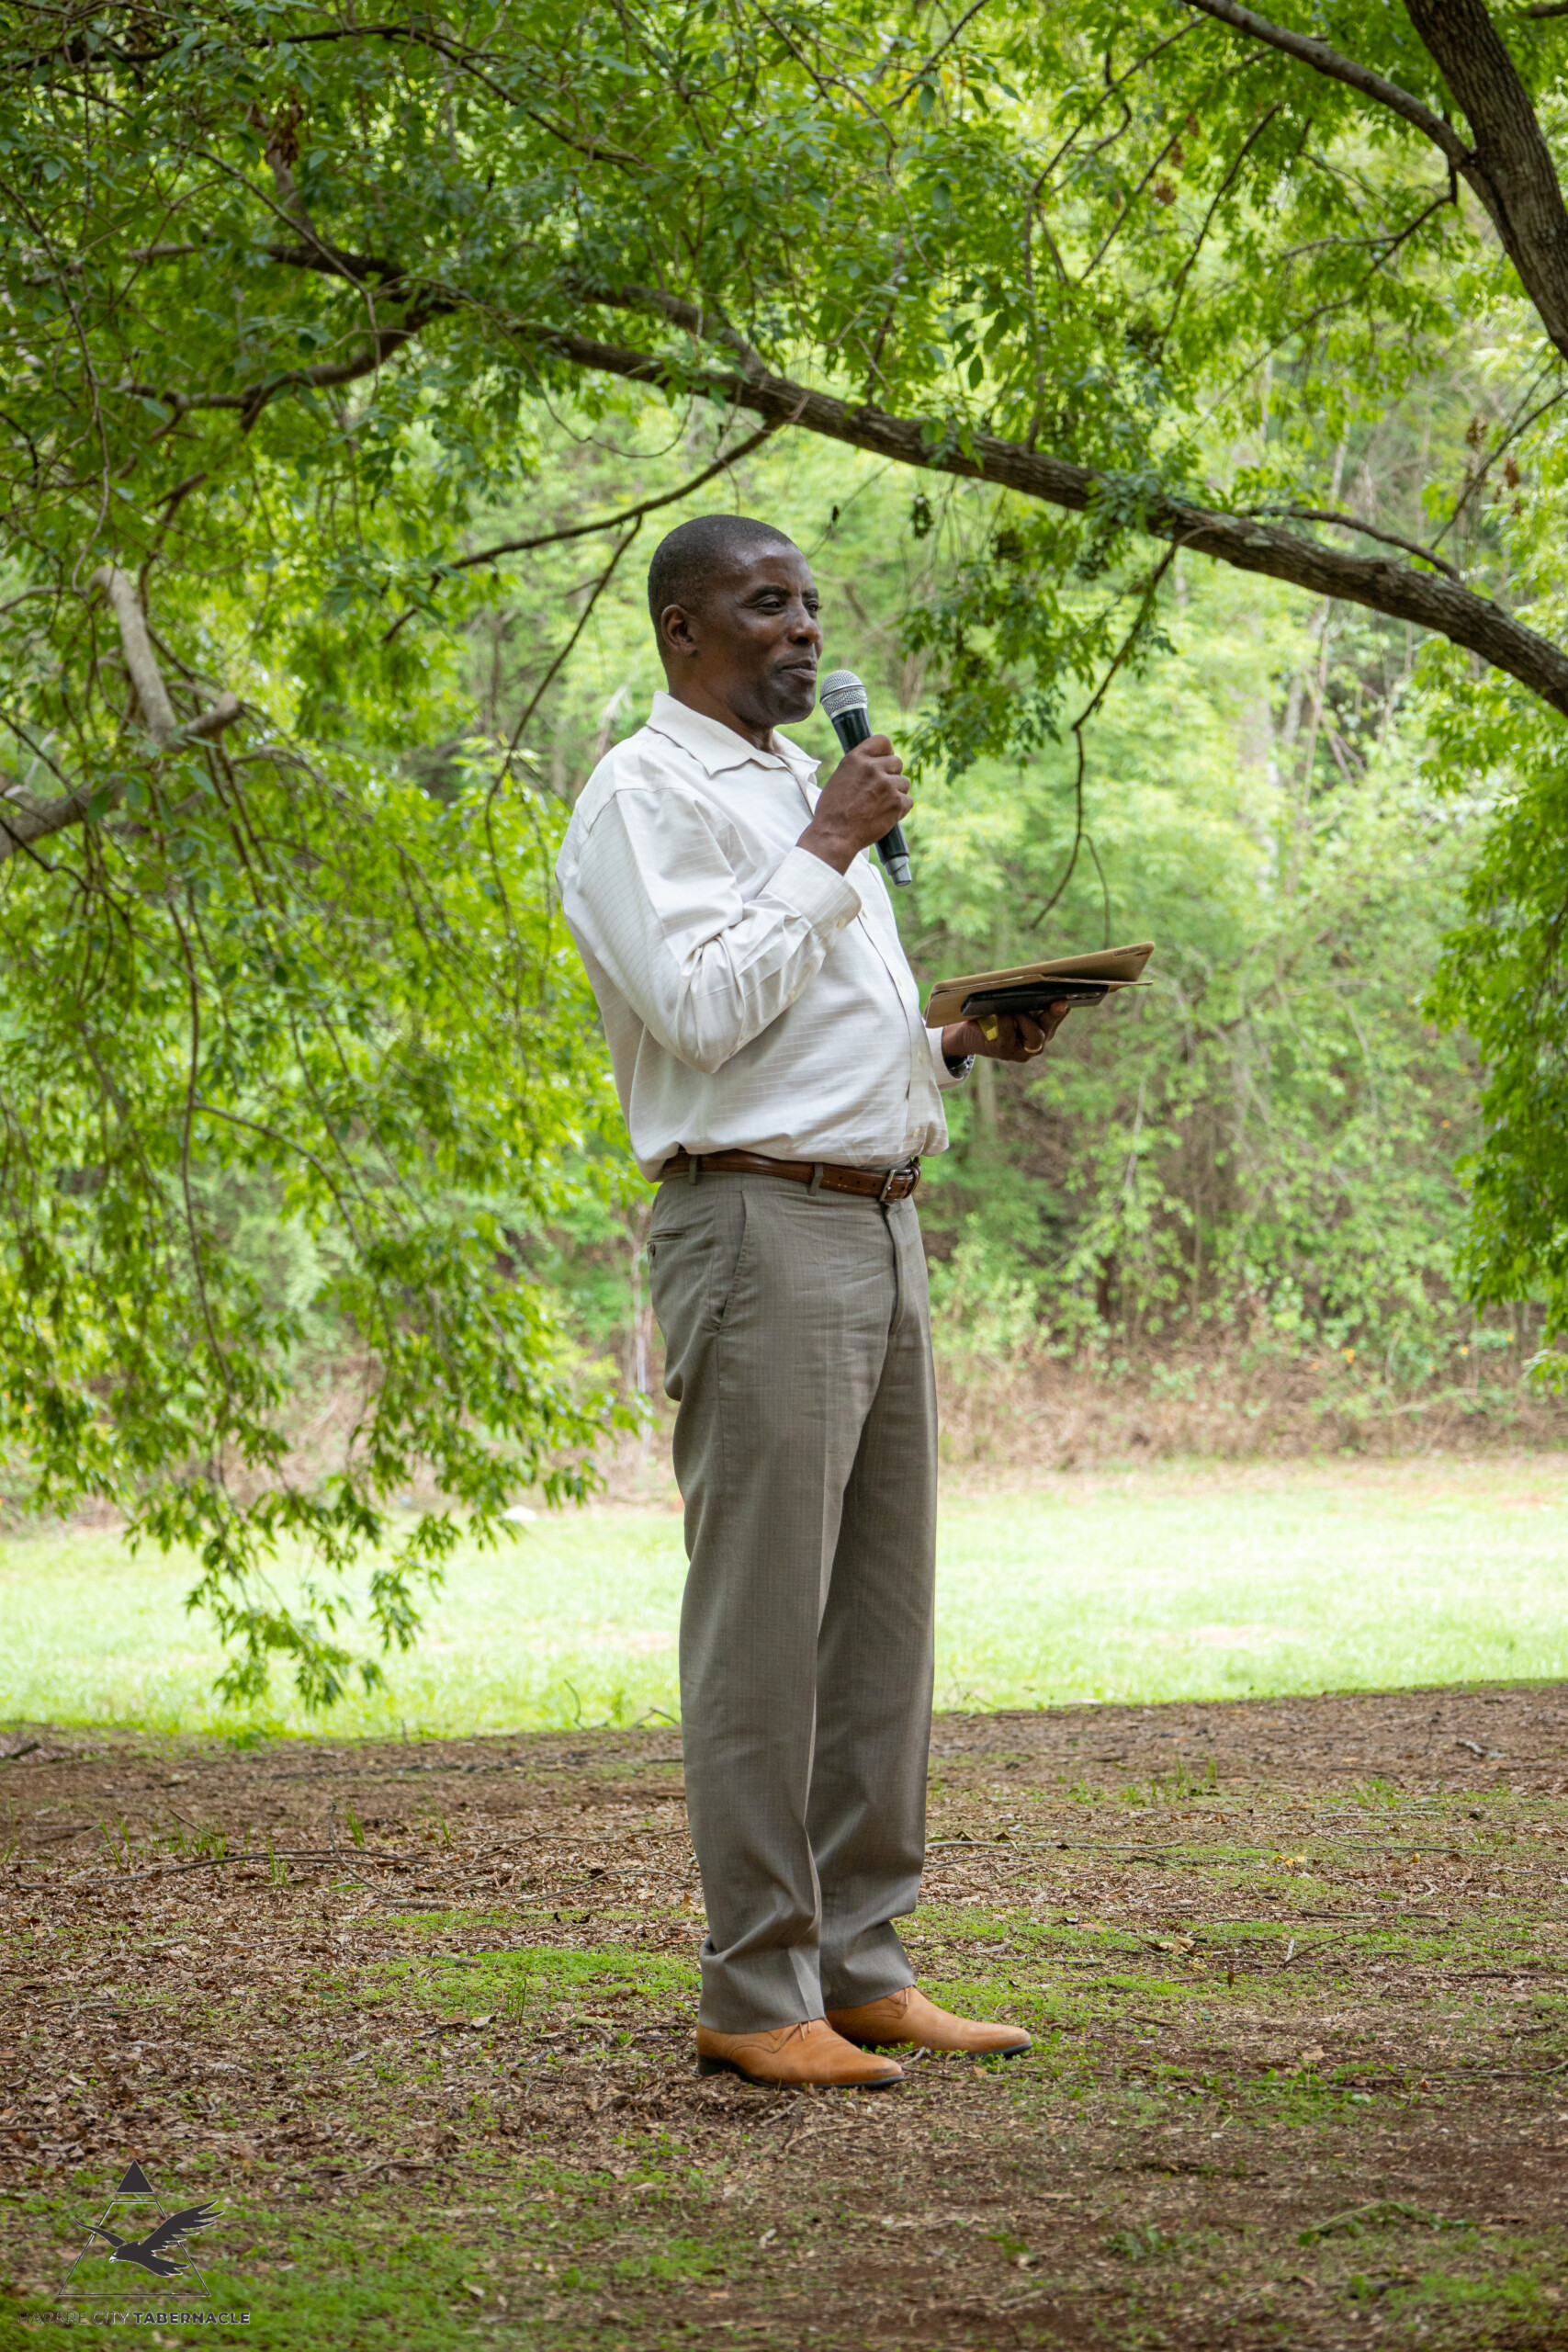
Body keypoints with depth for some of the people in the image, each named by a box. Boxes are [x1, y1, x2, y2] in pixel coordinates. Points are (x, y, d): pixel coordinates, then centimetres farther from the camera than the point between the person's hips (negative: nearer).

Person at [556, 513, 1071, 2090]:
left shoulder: (809, 789, 24)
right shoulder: (643, 798, -5)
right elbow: (702, 1011, -18)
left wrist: (964, 1044, 9)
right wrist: (827, 854, -13)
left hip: (880, 1230, 9)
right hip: (757, 1231, -9)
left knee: (882, 1618, 9)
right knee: (762, 1624, -8)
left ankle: (861, 1969, 14)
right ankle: (754, 1999, -4)